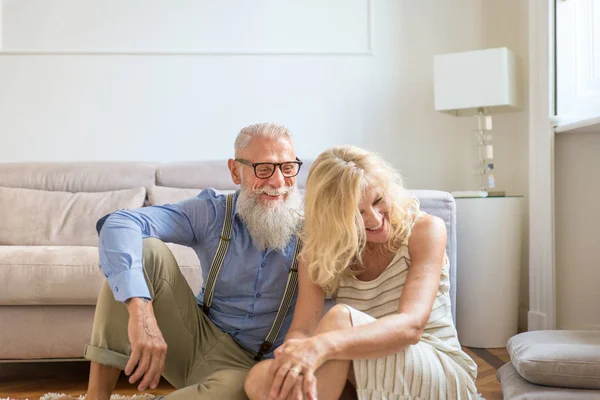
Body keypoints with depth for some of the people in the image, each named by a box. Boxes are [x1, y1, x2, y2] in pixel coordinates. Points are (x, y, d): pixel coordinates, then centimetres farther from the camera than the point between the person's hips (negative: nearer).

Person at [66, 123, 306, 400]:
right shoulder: (212, 213, -8)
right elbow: (120, 224, -21)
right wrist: (141, 309, -39)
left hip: (248, 366, -2)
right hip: (196, 336, 2)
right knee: (144, 248, -20)